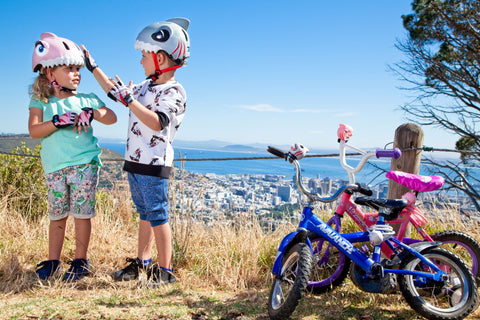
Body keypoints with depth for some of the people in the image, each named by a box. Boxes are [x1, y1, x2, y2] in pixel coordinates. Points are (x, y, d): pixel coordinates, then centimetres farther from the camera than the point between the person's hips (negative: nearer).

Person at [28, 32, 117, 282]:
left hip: (84, 164, 0)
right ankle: (53, 261, 21)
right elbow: (34, 130, -7)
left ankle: (80, 261, 14)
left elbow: (111, 118, -1)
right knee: (57, 214, 8)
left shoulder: (87, 100, 7)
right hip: (54, 167, 1)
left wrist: (91, 113, -17)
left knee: (81, 212, 1)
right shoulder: (41, 102, 6)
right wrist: (58, 121, -21)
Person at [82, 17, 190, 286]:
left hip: (155, 165, -9)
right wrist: (93, 66, 29)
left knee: (157, 216, -5)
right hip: (135, 162, 9)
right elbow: (115, 92, 27)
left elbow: (157, 123, -27)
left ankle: (165, 271, 3)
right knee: (145, 214, 16)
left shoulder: (175, 92, -13)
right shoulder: (146, 86, 13)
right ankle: (142, 262, 27)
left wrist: (129, 99, -29)